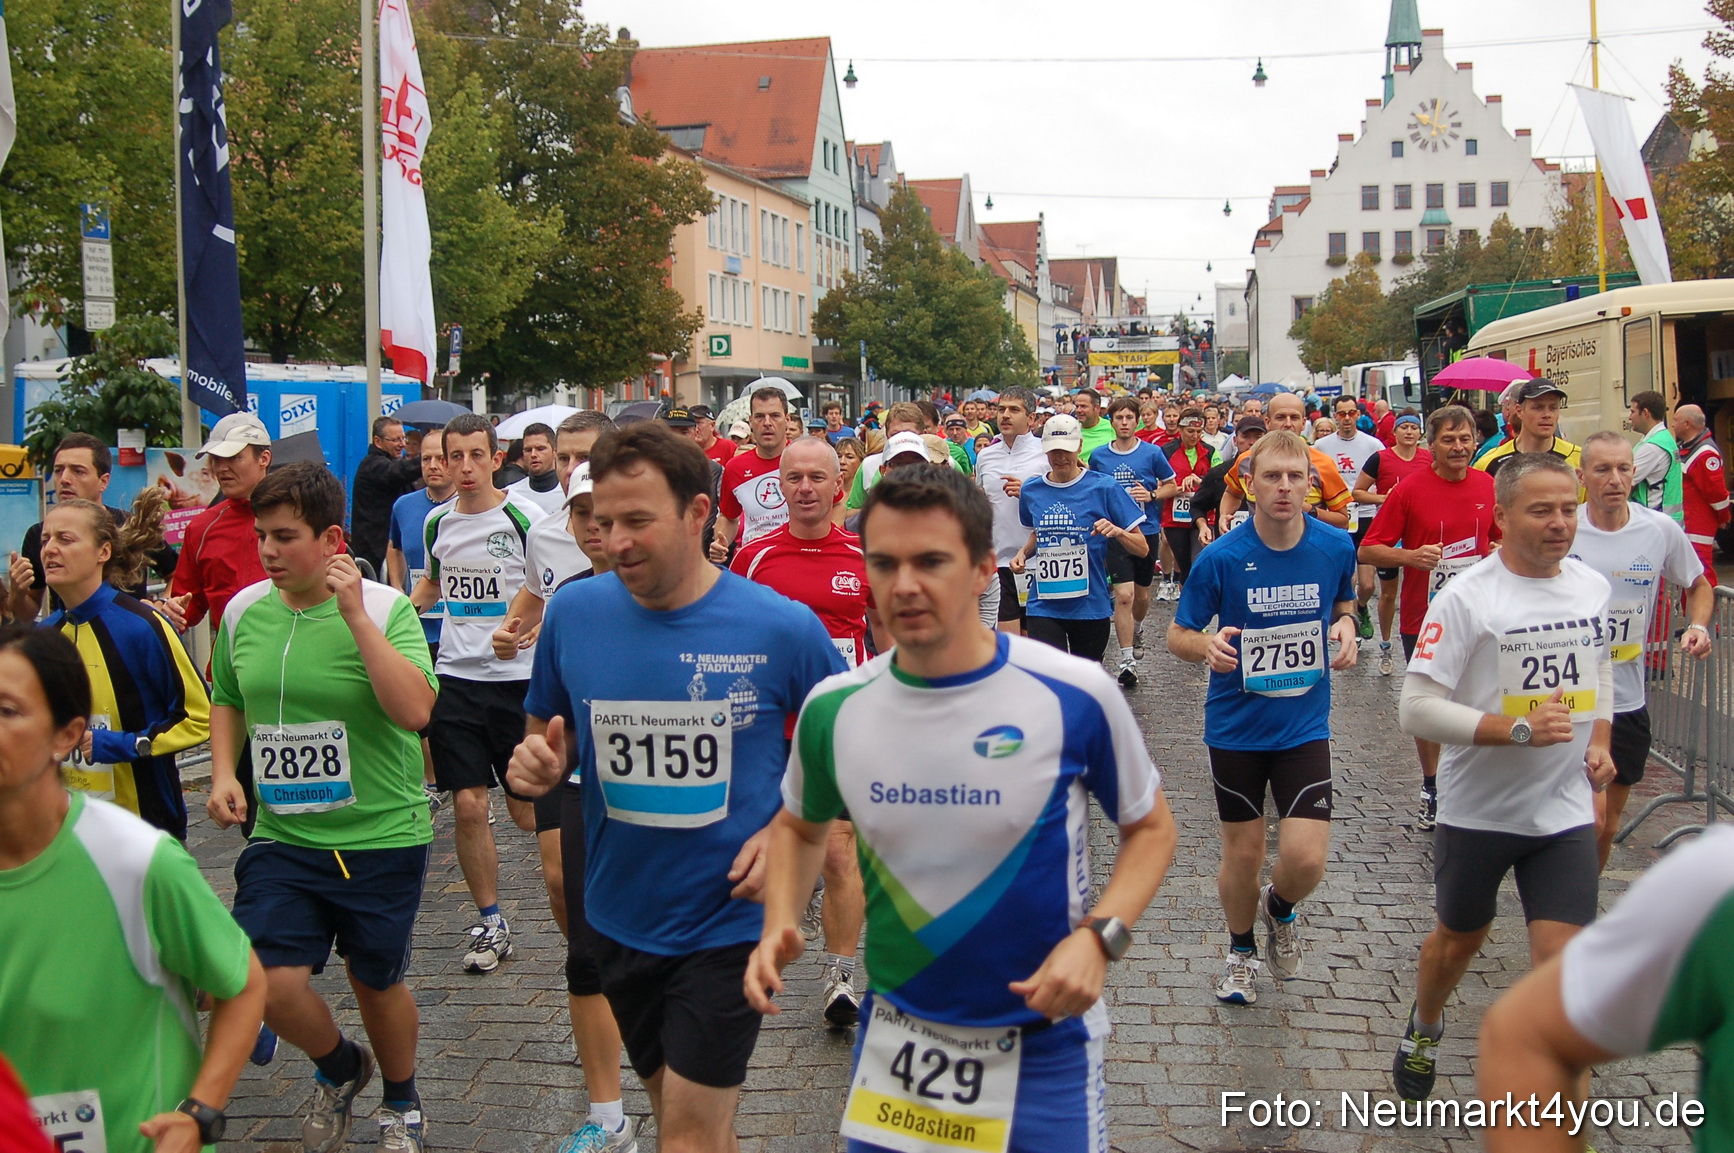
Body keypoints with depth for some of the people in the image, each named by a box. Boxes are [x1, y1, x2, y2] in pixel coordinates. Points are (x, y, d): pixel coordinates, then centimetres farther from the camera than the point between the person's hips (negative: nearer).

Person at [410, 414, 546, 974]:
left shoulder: (524, 518, -8)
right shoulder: (437, 522, 8)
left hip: (518, 678, -4)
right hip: (455, 677, 4)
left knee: (527, 812, 2)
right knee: (469, 807, -1)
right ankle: (491, 925, 13)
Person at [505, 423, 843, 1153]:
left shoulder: (781, 627, -15)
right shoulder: (573, 613, -7)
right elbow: (544, 738, 8)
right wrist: (539, 766, -14)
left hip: (728, 920, -4)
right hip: (620, 918, 4)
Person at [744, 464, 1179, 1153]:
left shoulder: (1075, 694, -15)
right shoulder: (833, 707, -6)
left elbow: (1150, 827, -1)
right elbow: (799, 825, 13)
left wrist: (1098, 936, -16)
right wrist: (778, 926, -4)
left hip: (1041, 1042, -2)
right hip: (893, 1038, 3)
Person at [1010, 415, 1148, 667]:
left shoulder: (1104, 488, -7)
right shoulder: (1031, 490, 4)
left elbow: (1142, 548, -4)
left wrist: (1117, 532, -24)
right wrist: (1023, 553, 3)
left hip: (1091, 606, -1)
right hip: (1043, 606, 1)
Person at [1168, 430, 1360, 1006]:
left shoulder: (1336, 547, -6)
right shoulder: (1221, 557, -13)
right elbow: (1177, 635, -4)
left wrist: (1344, 628, -8)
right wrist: (1208, 646, -27)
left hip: (1305, 725, 1)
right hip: (1235, 725, -1)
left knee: (1306, 859, -9)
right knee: (1243, 853, 10)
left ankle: (1279, 909, 28)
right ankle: (1241, 952, 39)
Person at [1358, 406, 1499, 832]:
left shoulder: (1489, 487, 2)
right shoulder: (1410, 489, -8)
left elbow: (1503, 539, 19)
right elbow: (1368, 550, -8)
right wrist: (1411, 555, -24)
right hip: (1423, 618, -2)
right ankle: (1432, 790, 25)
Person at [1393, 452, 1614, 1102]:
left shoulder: (1591, 586, 2)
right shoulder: (1466, 598, -18)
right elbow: (1416, 709, -20)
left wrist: (1600, 741, 5)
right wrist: (1518, 730, -26)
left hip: (1566, 811, 3)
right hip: (1477, 811, -3)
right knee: (1459, 940, 18)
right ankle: (1424, 1030, 50)